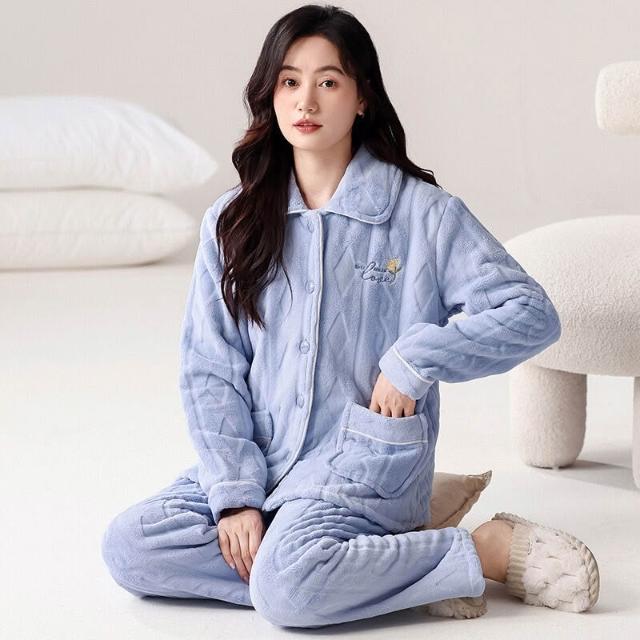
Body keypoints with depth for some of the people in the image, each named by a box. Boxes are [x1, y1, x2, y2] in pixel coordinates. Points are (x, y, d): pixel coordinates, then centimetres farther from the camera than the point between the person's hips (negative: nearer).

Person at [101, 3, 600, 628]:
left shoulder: (423, 213, -2)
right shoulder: (233, 221, 8)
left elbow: (532, 314, -4)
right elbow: (209, 371, 2)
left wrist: (415, 359, -13)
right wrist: (235, 495, -9)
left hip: (364, 460, -5)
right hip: (257, 459, 6)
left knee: (287, 585, -32)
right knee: (126, 547, -15)